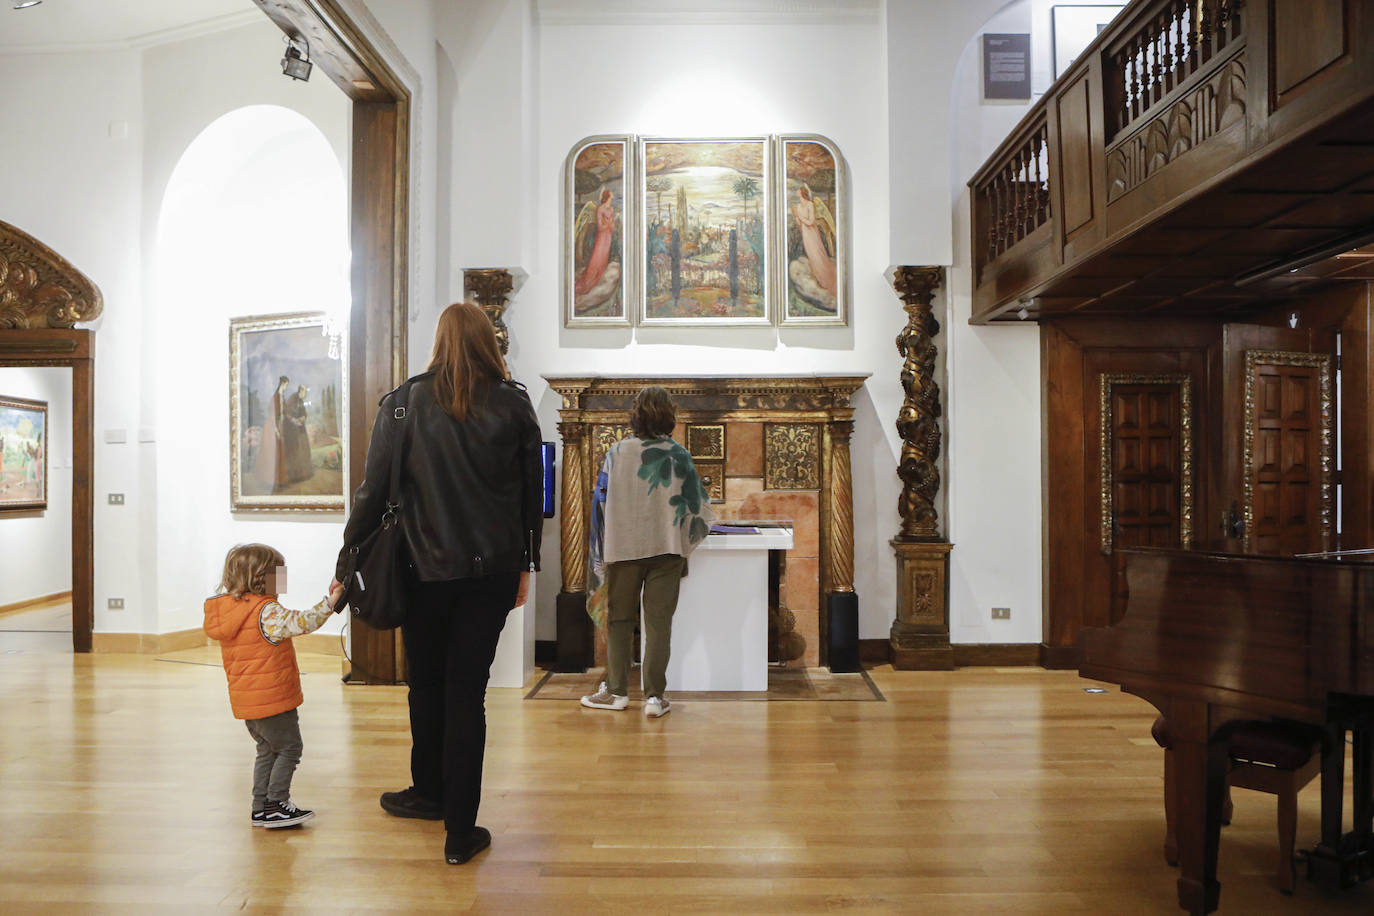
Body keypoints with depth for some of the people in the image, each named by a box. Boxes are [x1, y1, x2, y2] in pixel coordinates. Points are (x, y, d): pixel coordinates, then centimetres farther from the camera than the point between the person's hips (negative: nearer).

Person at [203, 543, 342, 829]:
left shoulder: (227, 609, 8)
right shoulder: (268, 612, -21)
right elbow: (301, 623, -30)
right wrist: (329, 602, -26)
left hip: (247, 700, 9)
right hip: (272, 698, -9)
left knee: (267, 751, 20)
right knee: (289, 749, 4)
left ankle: (261, 808, 23)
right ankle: (275, 804, 4)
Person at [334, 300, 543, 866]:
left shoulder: (404, 404, -4)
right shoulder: (514, 405, -1)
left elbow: (373, 492, -3)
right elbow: (532, 494, 2)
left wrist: (346, 565, 7)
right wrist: (524, 565, 12)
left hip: (426, 569, 0)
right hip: (493, 570, 1)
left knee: (426, 684, 19)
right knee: (467, 690, 7)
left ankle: (430, 792, 40)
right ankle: (460, 831, 13)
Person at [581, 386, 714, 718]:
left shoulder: (616, 453, 0)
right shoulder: (678, 455, -2)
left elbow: (601, 503, 2)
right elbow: (697, 504, 2)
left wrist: (601, 554, 11)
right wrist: (686, 535, 22)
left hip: (622, 548, 1)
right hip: (666, 547, -1)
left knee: (619, 619, 13)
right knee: (658, 622, 4)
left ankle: (616, 690, 19)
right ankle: (655, 696, 5)